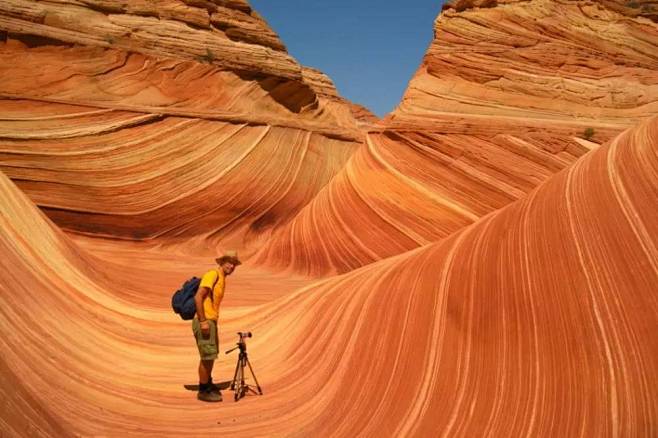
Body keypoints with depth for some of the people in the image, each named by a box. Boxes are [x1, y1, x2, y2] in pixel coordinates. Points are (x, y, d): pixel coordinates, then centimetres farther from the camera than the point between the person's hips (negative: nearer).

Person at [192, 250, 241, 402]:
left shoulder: (222, 279, 15)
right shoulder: (213, 274, -14)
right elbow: (198, 297, -22)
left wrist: (212, 322, 18)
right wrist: (203, 321, -24)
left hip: (211, 321, 10)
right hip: (204, 322, -10)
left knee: (212, 354, 19)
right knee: (207, 356, -3)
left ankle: (208, 384, 34)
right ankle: (203, 391, 8)